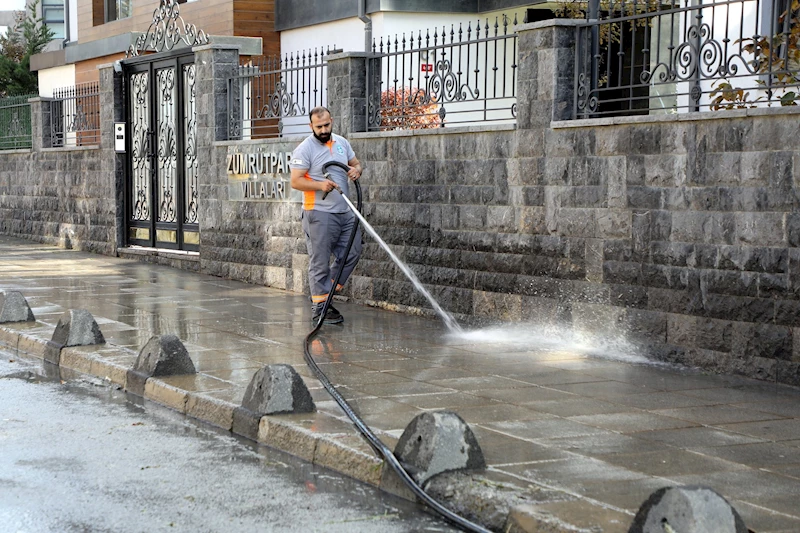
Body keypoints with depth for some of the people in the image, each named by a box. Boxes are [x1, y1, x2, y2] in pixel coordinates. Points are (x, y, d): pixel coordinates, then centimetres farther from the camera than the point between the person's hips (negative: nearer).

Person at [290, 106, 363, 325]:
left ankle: (323, 293, 20)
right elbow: (295, 181, -13)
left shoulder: (342, 143, 11)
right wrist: (320, 185, -28)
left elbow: (355, 163, 21)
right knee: (320, 262, -3)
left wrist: (356, 170, -4)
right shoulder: (305, 149, -9)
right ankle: (319, 307, 3)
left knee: (352, 253, 9)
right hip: (319, 214, -7)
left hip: (344, 211, 7)